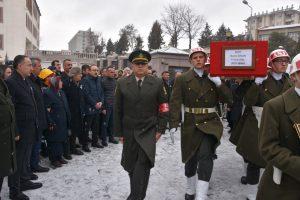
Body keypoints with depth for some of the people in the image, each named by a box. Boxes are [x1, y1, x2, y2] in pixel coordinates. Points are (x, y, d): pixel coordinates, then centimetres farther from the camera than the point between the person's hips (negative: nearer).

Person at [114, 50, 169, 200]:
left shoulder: (157, 83, -1)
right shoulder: (122, 83, 0)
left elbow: (163, 108, 2)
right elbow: (117, 110, 3)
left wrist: (160, 129, -2)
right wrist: (119, 132, 2)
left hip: (149, 131, -1)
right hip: (129, 131, 2)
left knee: (144, 163, -14)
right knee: (130, 164, 13)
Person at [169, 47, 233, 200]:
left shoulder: (214, 78, 5)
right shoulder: (182, 79, 0)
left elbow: (229, 99, 0)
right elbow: (175, 103, -5)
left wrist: (219, 83, -14)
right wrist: (173, 125, -14)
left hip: (210, 122, 0)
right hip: (190, 123, 0)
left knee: (205, 154, -20)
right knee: (191, 158, 11)